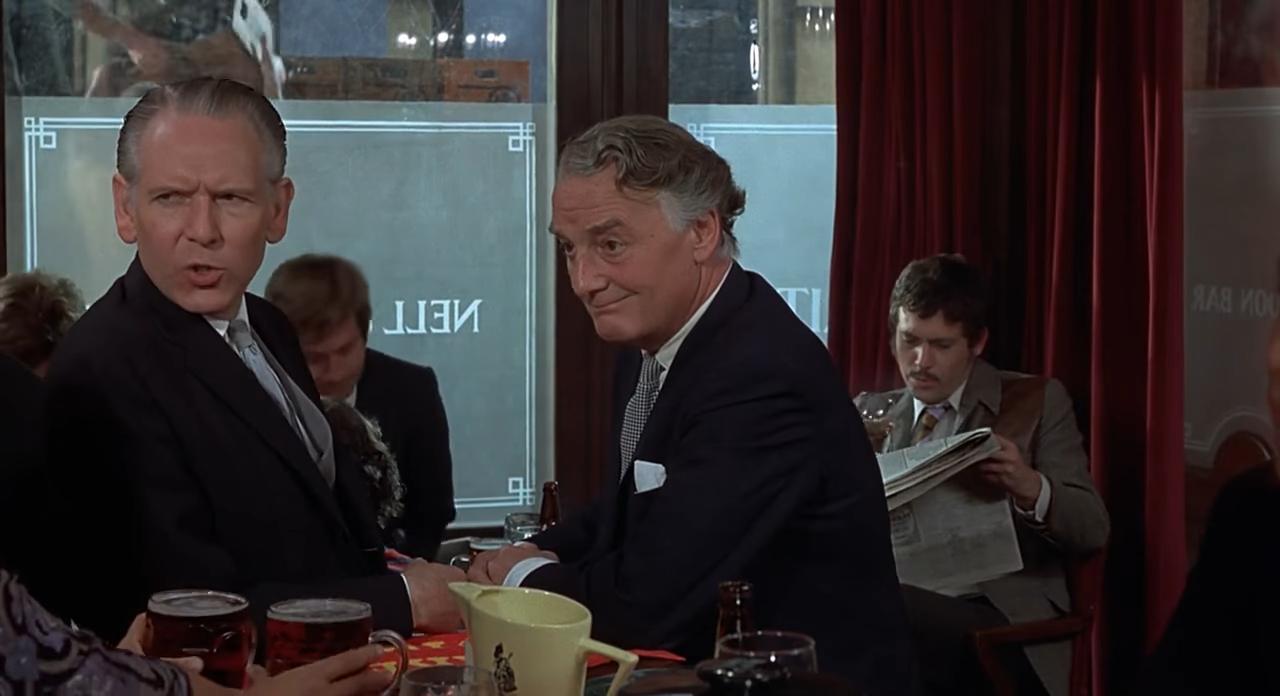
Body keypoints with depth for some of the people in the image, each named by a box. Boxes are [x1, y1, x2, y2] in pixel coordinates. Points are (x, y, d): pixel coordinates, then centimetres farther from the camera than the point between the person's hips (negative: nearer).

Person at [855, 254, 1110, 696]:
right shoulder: (871, 412, 20)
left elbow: (1092, 529, 3)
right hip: (888, 609, 2)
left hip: (1001, 623, -2)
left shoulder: (1037, 402, 11)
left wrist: (1030, 488, -18)